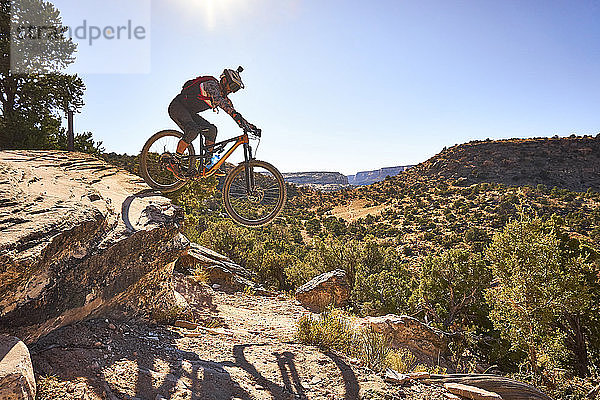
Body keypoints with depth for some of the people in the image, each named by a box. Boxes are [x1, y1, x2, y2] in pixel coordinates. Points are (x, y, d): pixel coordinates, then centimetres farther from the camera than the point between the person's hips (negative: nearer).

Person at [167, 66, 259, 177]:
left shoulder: (223, 96, 7)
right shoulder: (212, 84, -21)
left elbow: (230, 109, 8)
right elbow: (220, 101, -39)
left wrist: (247, 124, -5)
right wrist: (240, 120, -50)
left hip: (189, 112, 9)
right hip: (177, 106, -9)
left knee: (211, 129, -5)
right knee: (193, 130, -32)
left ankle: (209, 164, -4)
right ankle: (174, 162, -24)